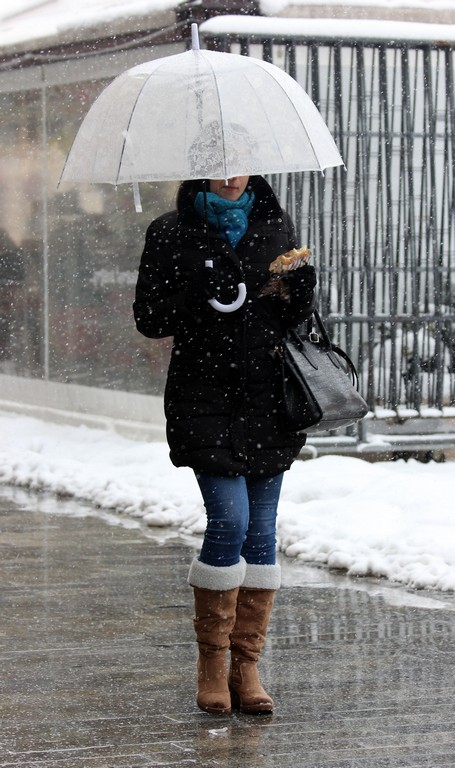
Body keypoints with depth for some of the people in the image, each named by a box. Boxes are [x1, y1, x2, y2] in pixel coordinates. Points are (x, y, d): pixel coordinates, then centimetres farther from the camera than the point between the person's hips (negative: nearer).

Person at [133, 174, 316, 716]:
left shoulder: (276, 226, 11)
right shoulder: (171, 234, 2)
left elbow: (292, 318, 16)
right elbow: (148, 318, 0)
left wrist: (300, 298, -8)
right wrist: (199, 295, -17)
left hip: (266, 398, 3)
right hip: (204, 398, -3)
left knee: (261, 530, 3)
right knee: (229, 519, -14)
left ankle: (246, 666, 11)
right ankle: (212, 660, 3)